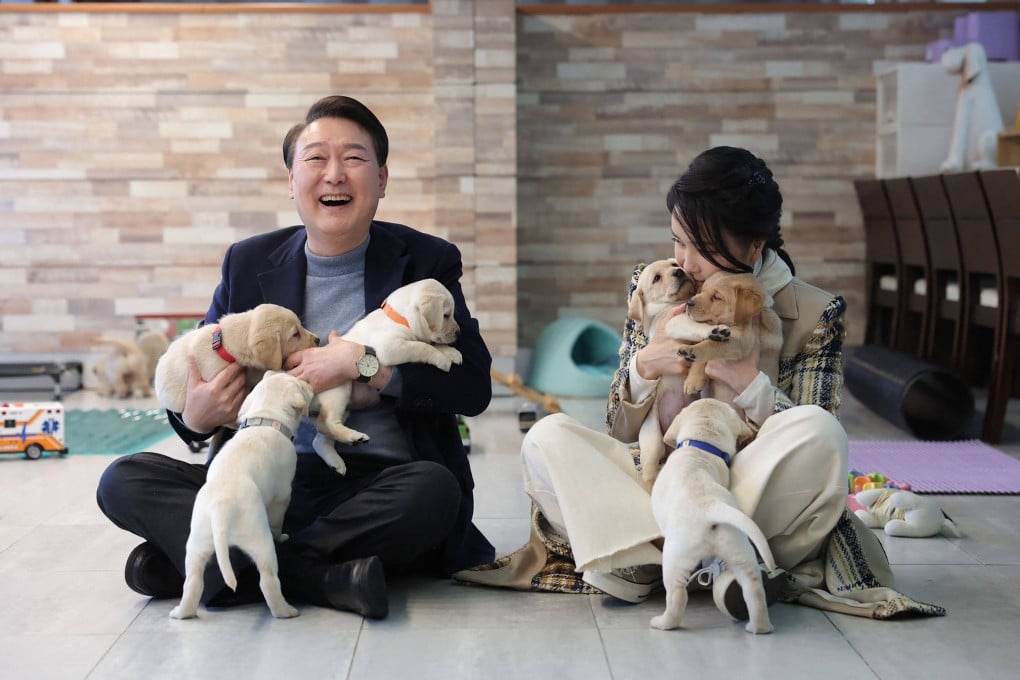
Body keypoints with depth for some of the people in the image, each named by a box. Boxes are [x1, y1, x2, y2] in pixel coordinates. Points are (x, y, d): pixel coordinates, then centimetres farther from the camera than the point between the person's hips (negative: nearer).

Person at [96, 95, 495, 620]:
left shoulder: (426, 261, 3)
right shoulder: (249, 263, 10)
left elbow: (474, 388, -7)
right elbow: (195, 375, 15)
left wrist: (361, 363, -16)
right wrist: (195, 417, -9)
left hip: (378, 487, -2)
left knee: (434, 489, -36)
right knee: (124, 480, -15)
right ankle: (319, 576, -31)